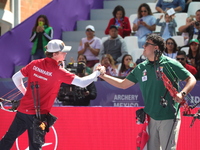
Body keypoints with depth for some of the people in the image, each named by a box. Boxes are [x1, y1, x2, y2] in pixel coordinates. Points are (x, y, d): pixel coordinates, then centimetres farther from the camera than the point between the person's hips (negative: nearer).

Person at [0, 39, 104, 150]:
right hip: (38, 114, -5)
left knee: (9, 138, 16)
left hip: (22, 110, 5)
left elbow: (15, 77, 7)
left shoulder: (35, 64, 0)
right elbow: (82, 83, -15)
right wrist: (97, 73, -2)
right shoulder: (58, 71, -13)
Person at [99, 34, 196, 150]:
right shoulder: (141, 68, 11)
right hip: (150, 118, 5)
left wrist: (182, 93, -20)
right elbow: (123, 84, 18)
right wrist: (103, 75, 13)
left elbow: (191, 79, -3)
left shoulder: (171, 64, -5)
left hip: (169, 118, -5)